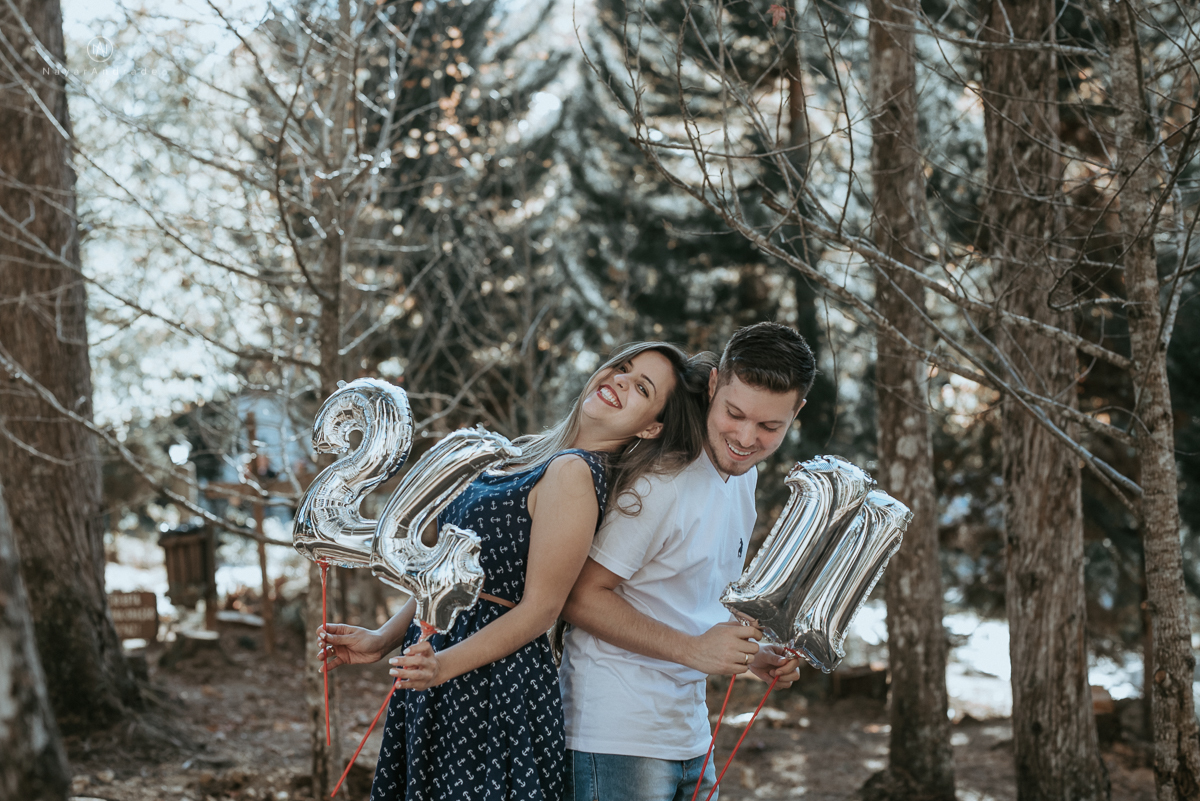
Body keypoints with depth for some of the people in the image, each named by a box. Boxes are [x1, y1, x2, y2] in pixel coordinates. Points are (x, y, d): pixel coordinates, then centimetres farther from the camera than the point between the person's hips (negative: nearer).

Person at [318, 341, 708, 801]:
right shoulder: (533, 456, 10)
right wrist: (383, 640, 12)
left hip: (494, 682, -8)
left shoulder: (572, 472, -16)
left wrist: (443, 665, -26)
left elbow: (538, 610, -18)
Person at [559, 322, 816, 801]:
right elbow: (581, 598, -18)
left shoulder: (743, 473, 11)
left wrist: (752, 656, 7)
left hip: (690, 738, 8)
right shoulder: (660, 478, -17)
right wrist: (693, 650, -21)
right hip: (618, 741, -8)